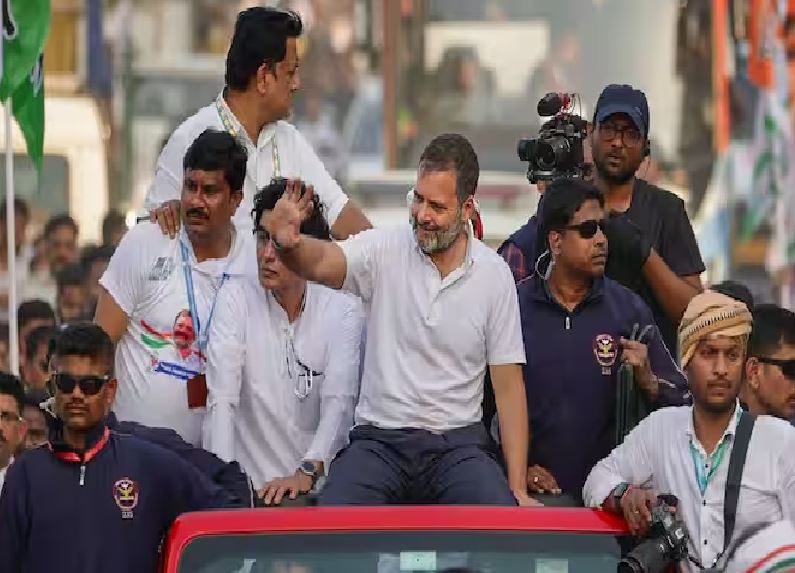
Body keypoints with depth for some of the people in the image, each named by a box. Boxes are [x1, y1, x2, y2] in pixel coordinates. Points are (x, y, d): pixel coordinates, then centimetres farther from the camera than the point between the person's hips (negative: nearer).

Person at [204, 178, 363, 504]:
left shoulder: (343, 311, 2)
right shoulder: (236, 300, 1)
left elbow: (339, 400, -10)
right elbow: (222, 399, -8)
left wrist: (307, 472, -25)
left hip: (318, 486, 0)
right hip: (251, 485, 0)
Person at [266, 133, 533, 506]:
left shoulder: (495, 274, 3)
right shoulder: (384, 251, 0)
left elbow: (508, 386, 5)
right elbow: (320, 263, -20)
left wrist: (518, 489, -3)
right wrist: (288, 244, -47)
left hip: (457, 444, 1)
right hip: (379, 442, 0)